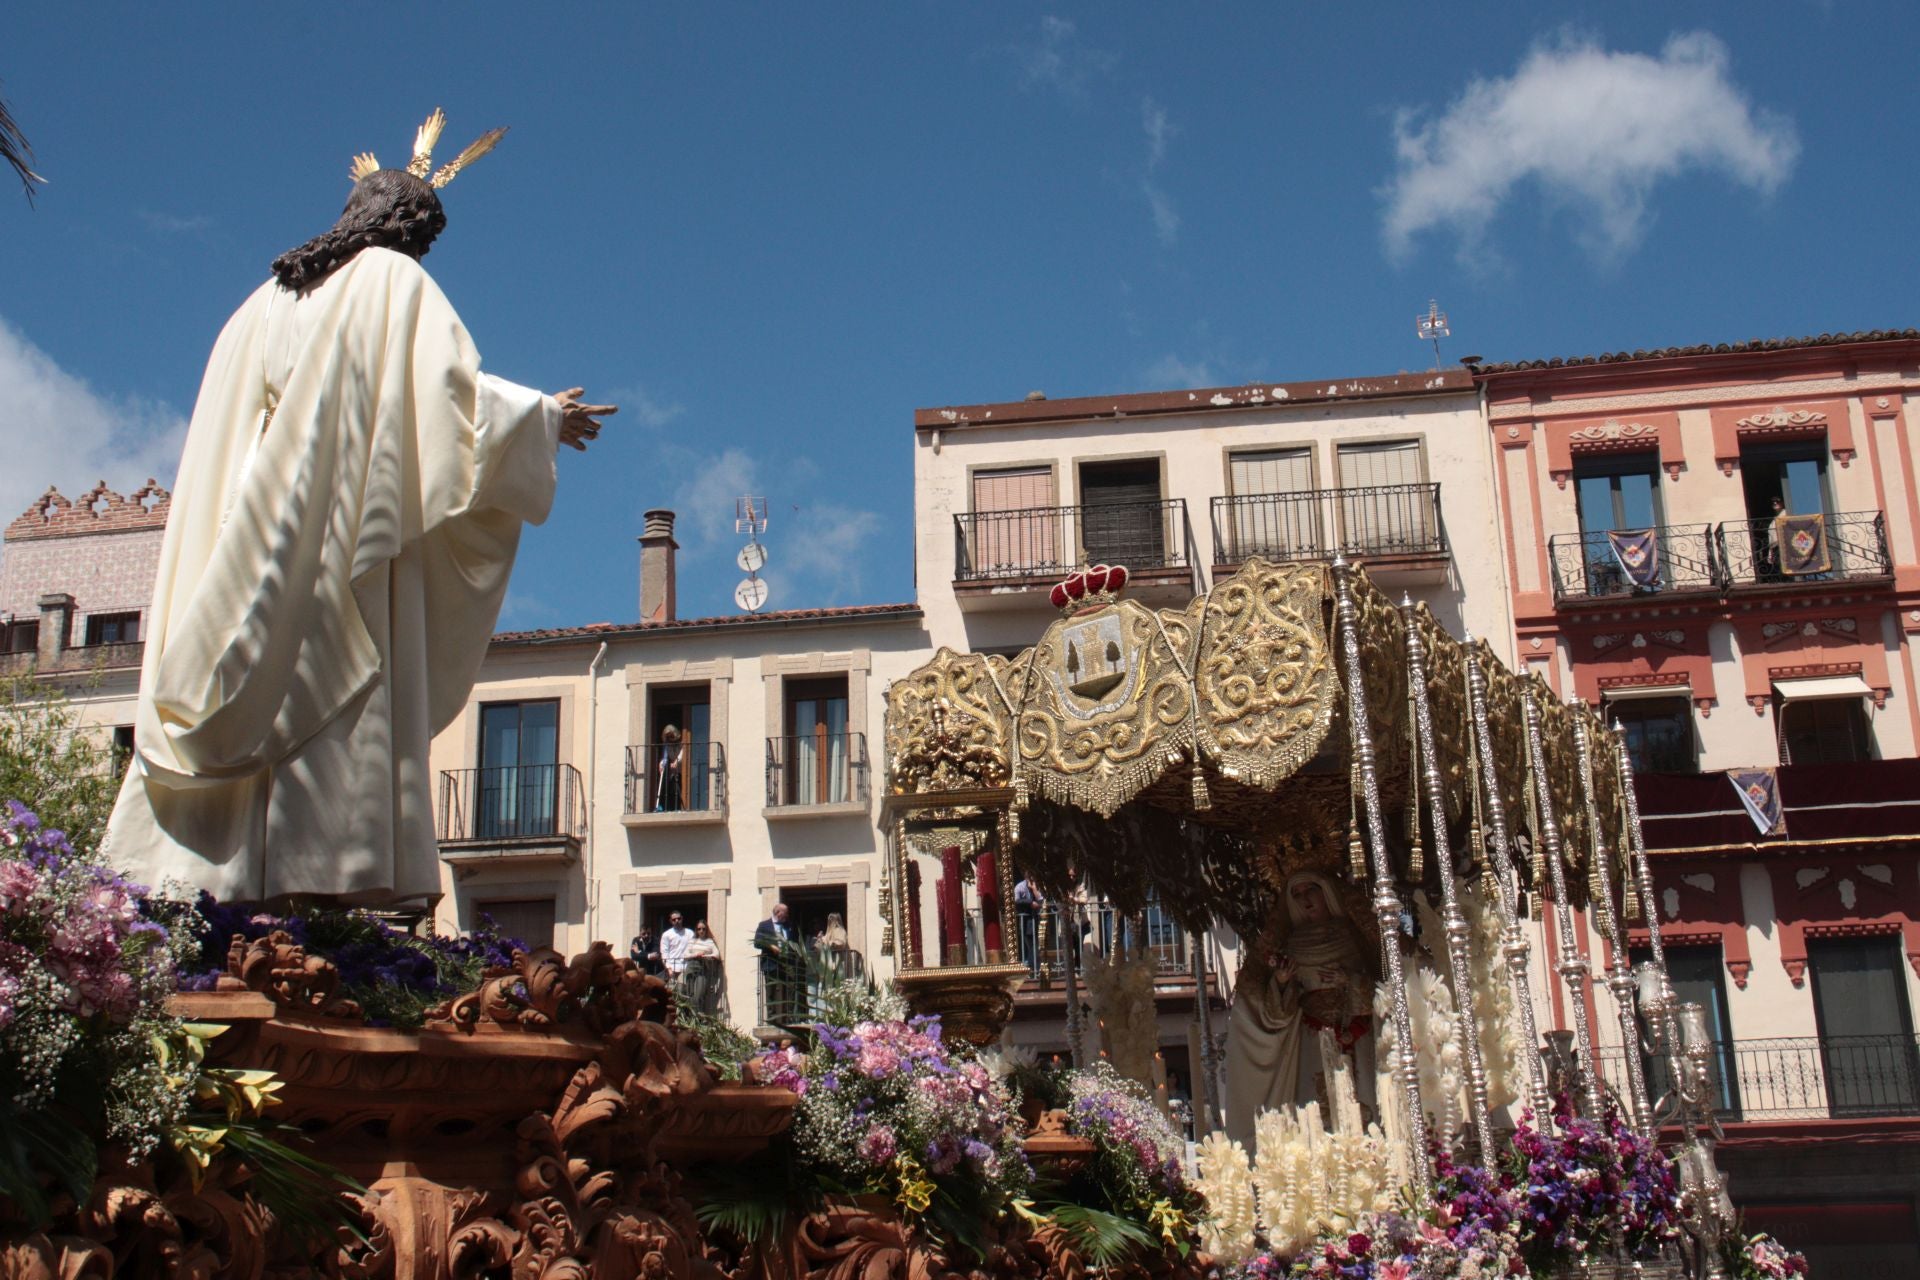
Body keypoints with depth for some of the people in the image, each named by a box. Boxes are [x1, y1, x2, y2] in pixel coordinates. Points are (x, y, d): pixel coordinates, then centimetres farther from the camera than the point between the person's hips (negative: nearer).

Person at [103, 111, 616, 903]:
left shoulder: (272, 297, 22)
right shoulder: (395, 282, 5)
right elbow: (457, 391, -6)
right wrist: (544, 417, 8)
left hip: (245, 552, 6)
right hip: (342, 544, -6)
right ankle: (324, 887, -19)